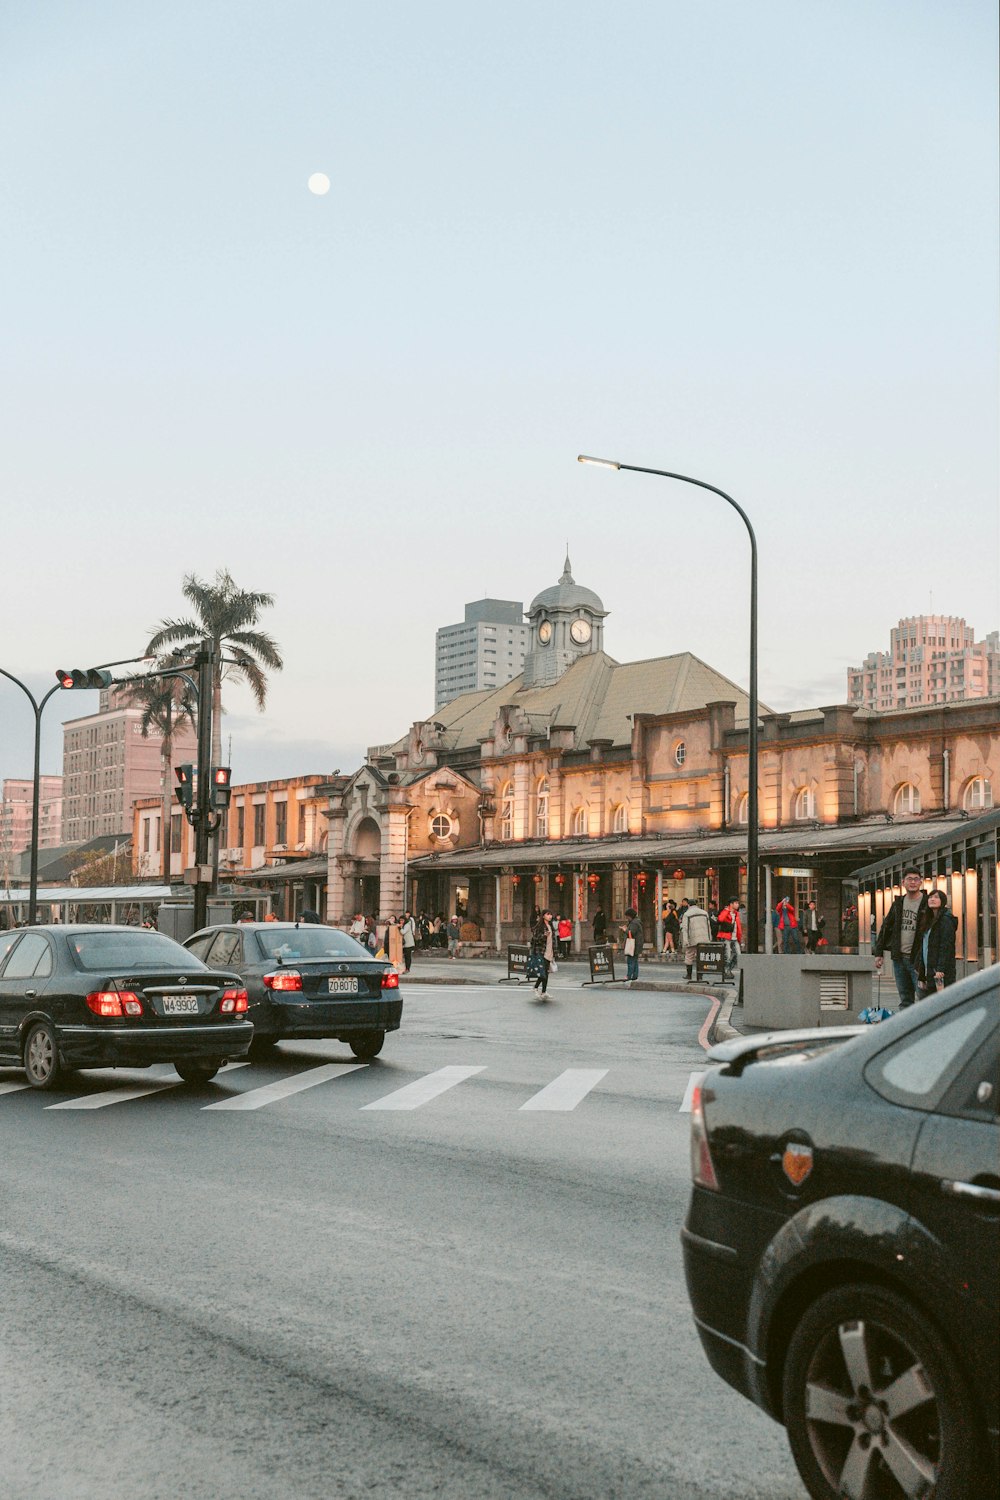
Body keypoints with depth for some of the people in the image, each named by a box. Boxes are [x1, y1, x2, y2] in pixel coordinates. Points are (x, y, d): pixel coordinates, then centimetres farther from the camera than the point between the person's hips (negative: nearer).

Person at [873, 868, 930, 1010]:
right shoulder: (898, 903, 12)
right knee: (905, 999, 11)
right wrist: (878, 953, 12)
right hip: (899, 958, 6)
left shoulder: (927, 904, -7)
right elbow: (886, 928, 17)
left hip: (917, 959, -6)